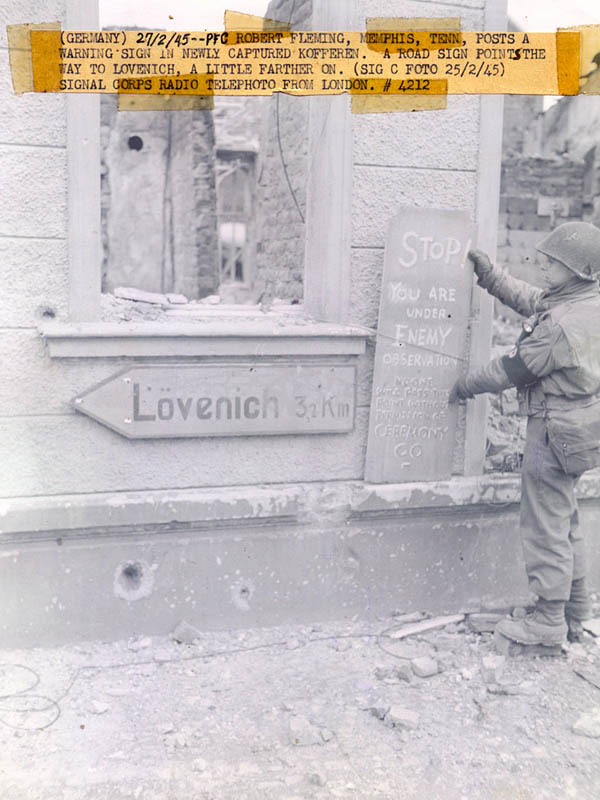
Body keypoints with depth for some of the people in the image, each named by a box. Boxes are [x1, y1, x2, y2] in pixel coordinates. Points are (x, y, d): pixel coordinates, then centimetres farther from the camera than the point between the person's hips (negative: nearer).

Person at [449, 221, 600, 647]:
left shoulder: (561, 324, -26)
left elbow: (515, 368, -16)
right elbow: (528, 299, 17)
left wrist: (467, 385, -2)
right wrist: (490, 274, 13)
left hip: (555, 432, -10)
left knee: (546, 526, 2)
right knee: (566, 522, 20)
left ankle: (549, 621, 15)